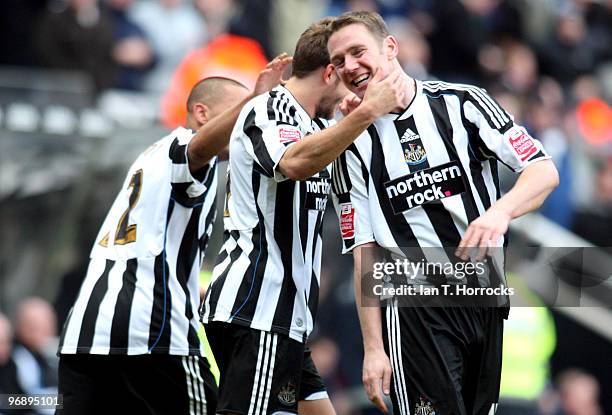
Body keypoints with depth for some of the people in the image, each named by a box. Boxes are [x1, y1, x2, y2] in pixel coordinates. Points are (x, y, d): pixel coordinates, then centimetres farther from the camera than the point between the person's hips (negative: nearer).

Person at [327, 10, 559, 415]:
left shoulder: (462, 103, 1)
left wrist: (501, 211, -25)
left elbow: (544, 171, -4)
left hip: (486, 302, 2)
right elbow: (364, 252, 0)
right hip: (416, 310, -2)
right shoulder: (354, 146, 2)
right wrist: (373, 347, -7)